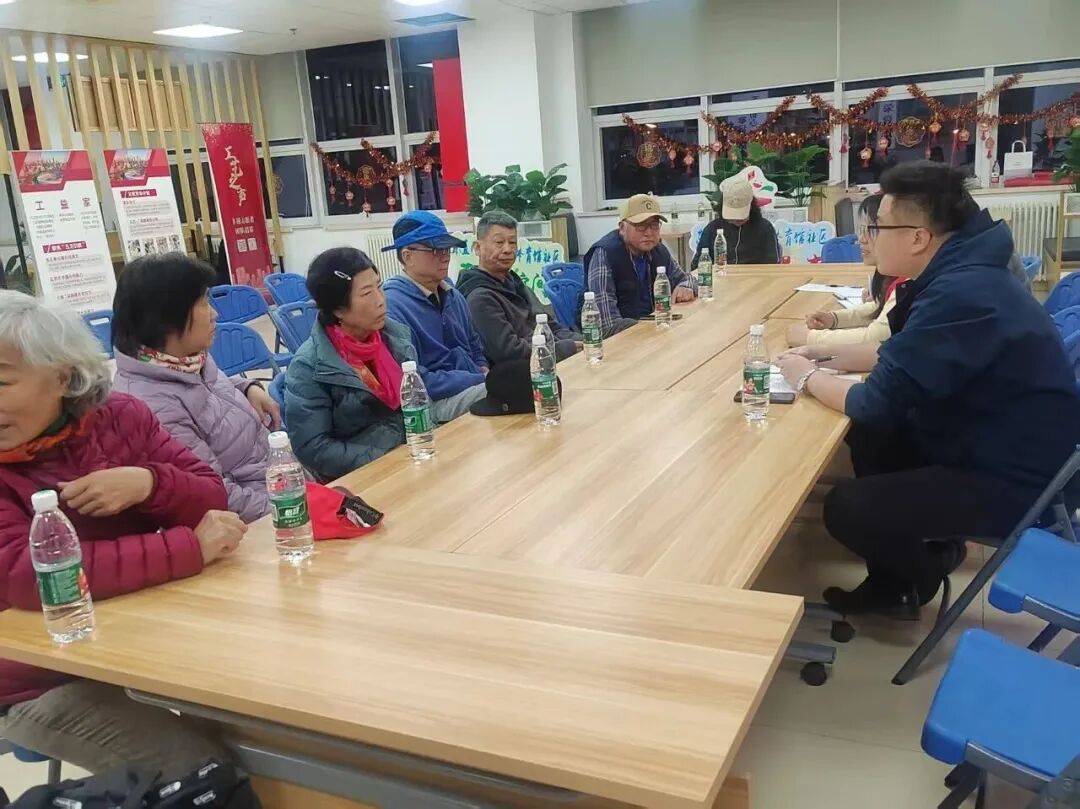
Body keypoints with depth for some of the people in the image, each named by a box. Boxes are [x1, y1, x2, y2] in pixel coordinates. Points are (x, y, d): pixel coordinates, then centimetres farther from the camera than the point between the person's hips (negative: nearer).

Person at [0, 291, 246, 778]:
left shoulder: (119, 417, -5)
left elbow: (212, 500, -4)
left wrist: (149, 483, -27)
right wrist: (192, 548, -34)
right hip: (45, 680, -4)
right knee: (204, 764, -17)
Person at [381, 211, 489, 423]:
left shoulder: (453, 296, 14)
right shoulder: (392, 306, -13)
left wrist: (484, 372, 1)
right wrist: (480, 380, -18)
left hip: (473, 387, 9)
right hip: (432, 401, -9)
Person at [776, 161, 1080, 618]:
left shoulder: (960, 295, -29)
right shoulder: (959, 274, 3)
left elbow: (878, 403, -25)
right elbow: (903, 355, 17)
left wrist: (808, 378, -8)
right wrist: (830, 354, 6)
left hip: (1012, 481, -10)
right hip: (990, 445, 10)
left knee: (846, 509, -13)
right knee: (867, 436, 15)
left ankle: (921, 572, 20)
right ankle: (894, 579, 26)